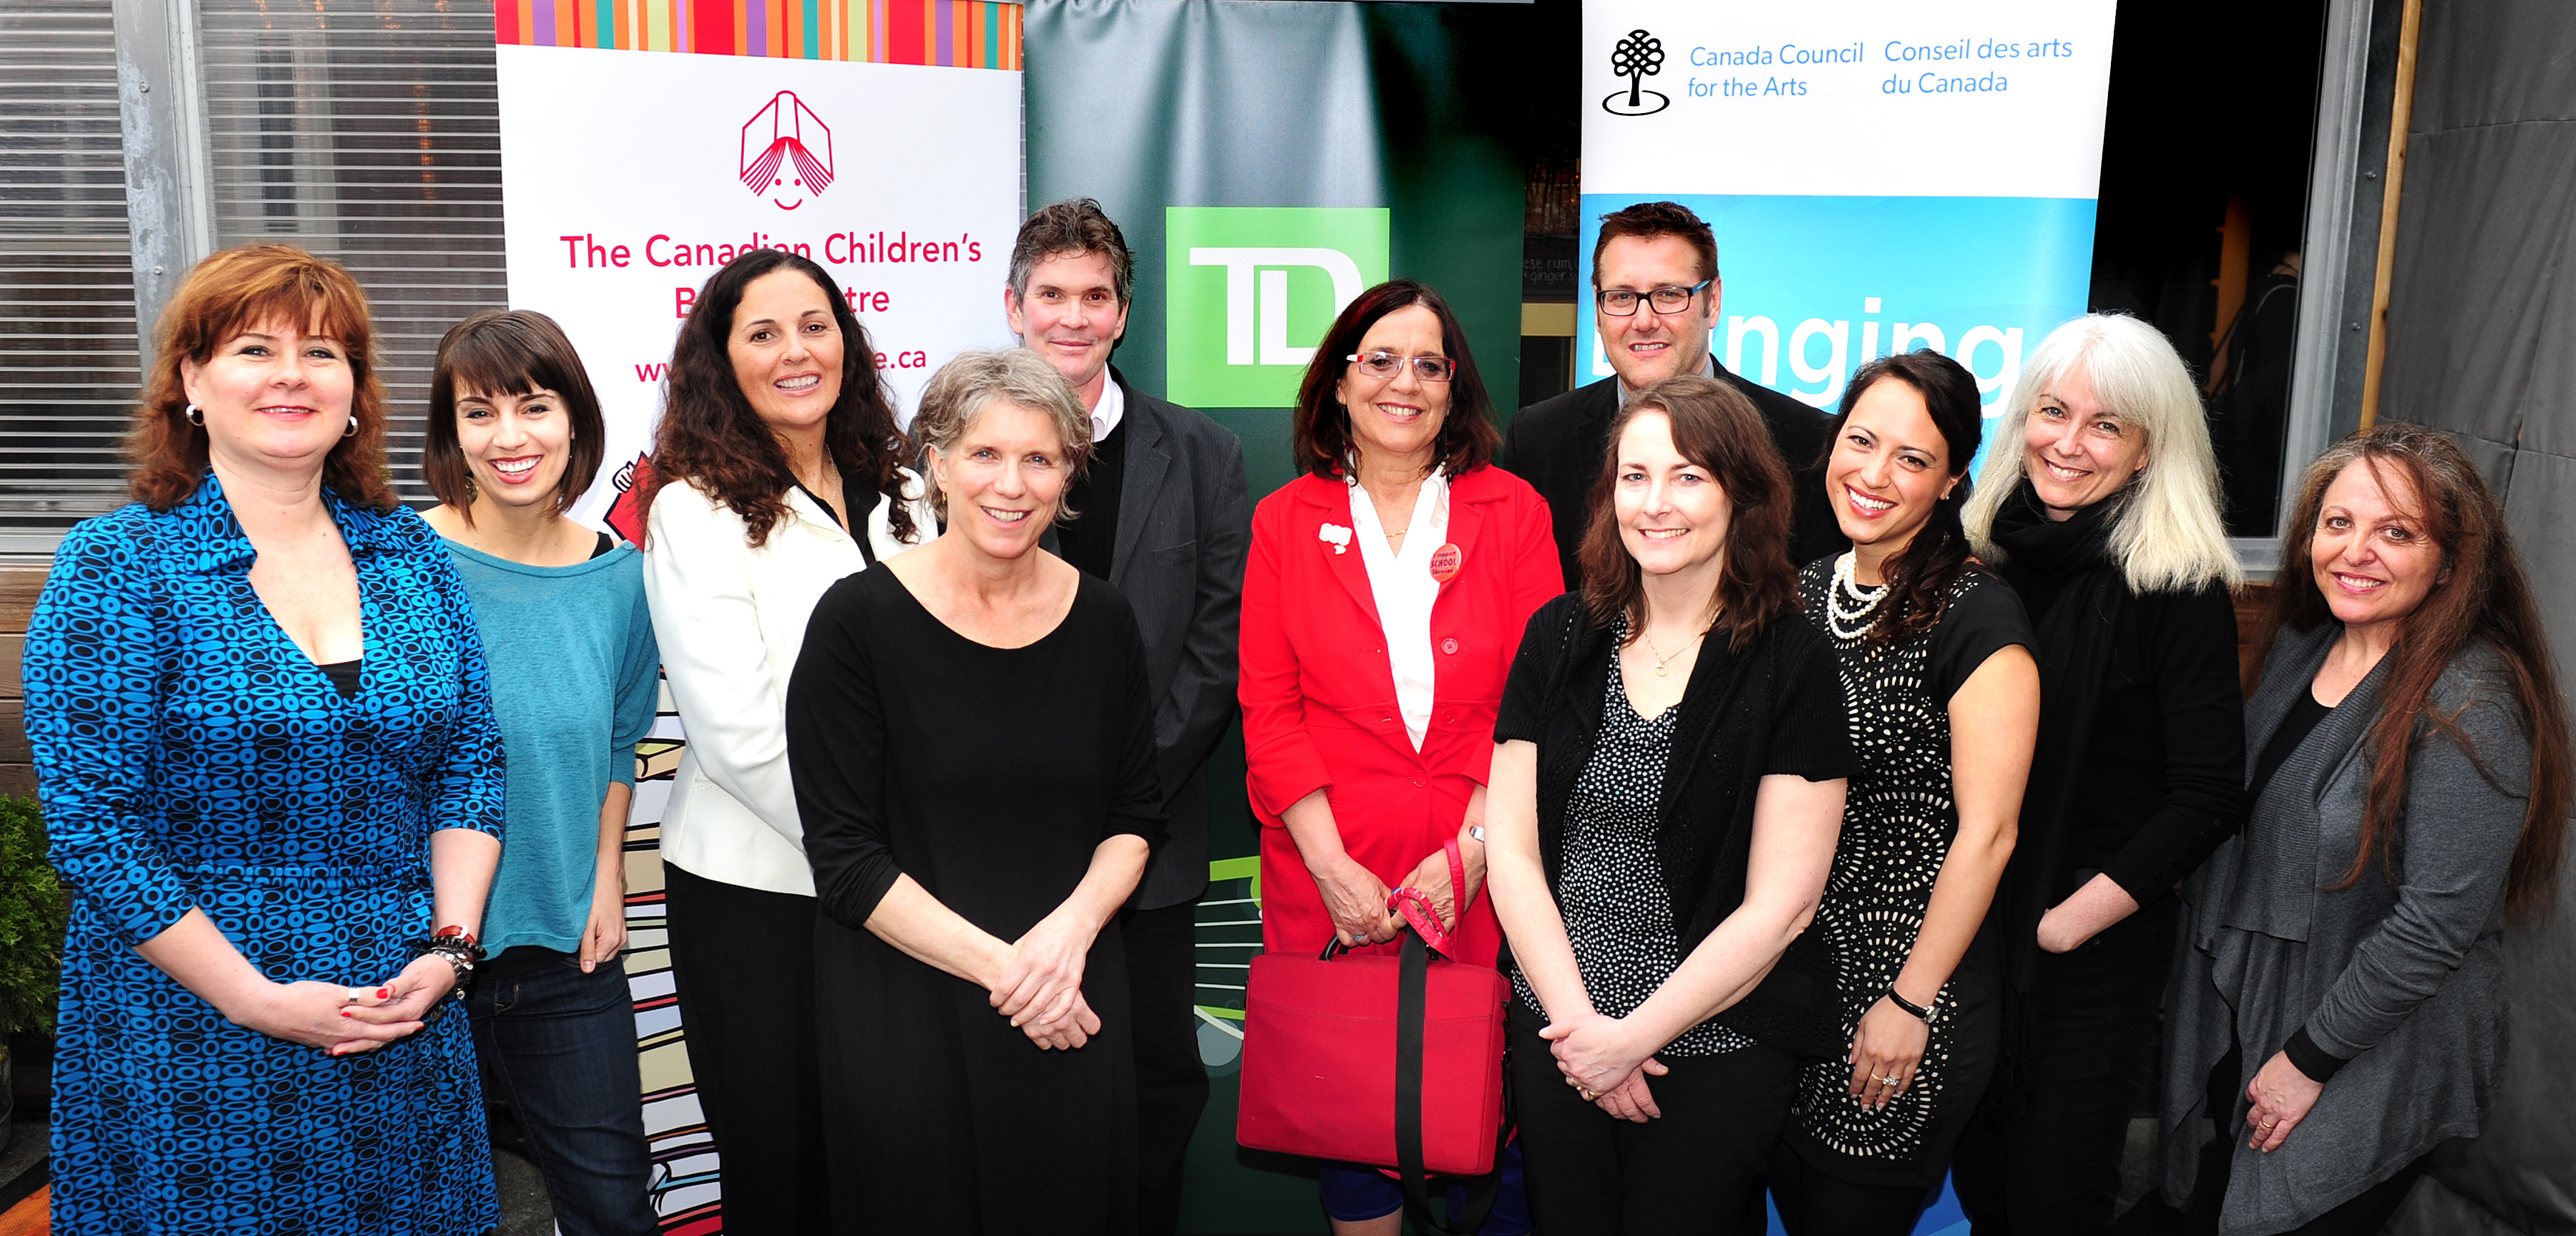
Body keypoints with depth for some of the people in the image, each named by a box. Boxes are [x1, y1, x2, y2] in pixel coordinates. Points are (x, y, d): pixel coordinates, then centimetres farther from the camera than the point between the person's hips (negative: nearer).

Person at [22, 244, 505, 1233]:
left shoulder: (411, 555, 4)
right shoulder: (114, 566, -8)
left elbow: (473, 764, 6)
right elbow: (91, 825, -12)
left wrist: (446, 949, -6)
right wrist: (258, 1001, -15)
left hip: (408, 1016, 4)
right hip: (190, 1034, -4)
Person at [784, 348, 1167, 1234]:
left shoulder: (1101, 619, 2)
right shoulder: (859, 620, -8)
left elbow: (1135, 817, 9)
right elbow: (846, 860, -9)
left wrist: (1071, 929, -9)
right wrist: (1002, 967, -15)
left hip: (1073, 1005, 3)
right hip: (906, 1013, -3)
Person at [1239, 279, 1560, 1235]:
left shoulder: (1513, 511, 5)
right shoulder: (1287, 520, 7)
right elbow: (1268, 707, 2)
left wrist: (1472, 850, -11)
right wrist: (1332, 865, -9)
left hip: (1481, 876, 0)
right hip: (1331, 877, 1)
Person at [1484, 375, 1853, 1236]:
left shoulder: (1794, 666, -11)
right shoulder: (1560, 636, -1)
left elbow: (1780, 905, -13)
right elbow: (1511, 850, -1)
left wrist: (1632, 1037, -11)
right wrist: (1579, 1024, -8)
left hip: (1718, 1052, -3)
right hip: (1554, 1036, 3)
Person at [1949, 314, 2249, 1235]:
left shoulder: (2180, 590, -13)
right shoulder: (1988, 554, 2)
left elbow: (2208, 801, -14)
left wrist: (2067, 922, -15)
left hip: (2094, 951, -4)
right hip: (1967, 926, 5)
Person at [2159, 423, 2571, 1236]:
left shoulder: (2470, 704, -22)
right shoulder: (2303, 644, 1)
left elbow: (2439, 921, -24)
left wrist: (2310, 1058, -18)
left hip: (2372, 1066, -7)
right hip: (2241, 1016, 7)